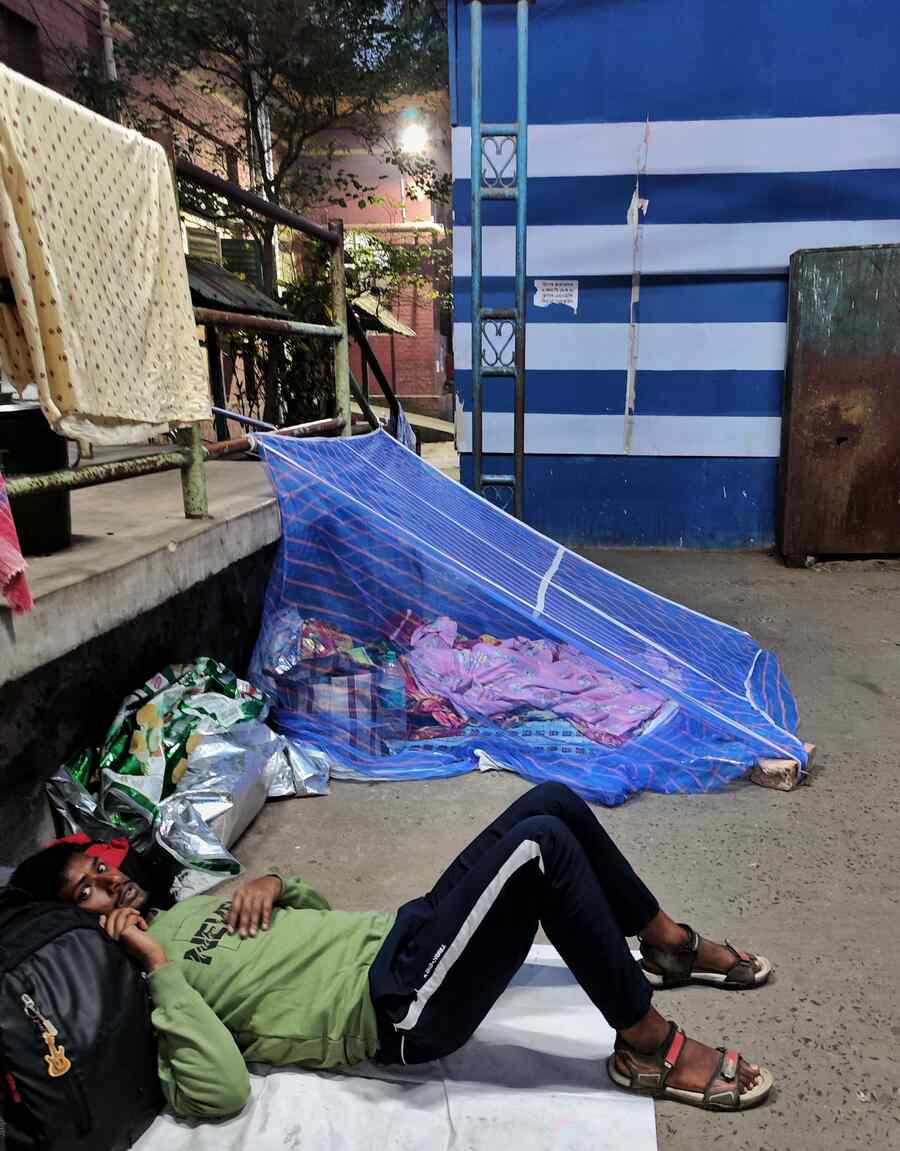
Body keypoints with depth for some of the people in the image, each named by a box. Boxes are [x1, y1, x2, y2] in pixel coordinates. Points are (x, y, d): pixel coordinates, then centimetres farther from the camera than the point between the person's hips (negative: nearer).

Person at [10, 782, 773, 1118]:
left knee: (551, 800, -3)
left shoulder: (189, 908, 21)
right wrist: (160, 969, -19)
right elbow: (222, 1092, -22)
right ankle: (650, 1046, -10)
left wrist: (273, 883, 4)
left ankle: (669, 945, 16)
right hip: (403, 1011, -8)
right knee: (539, 841, -26)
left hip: (397, 935, 8)